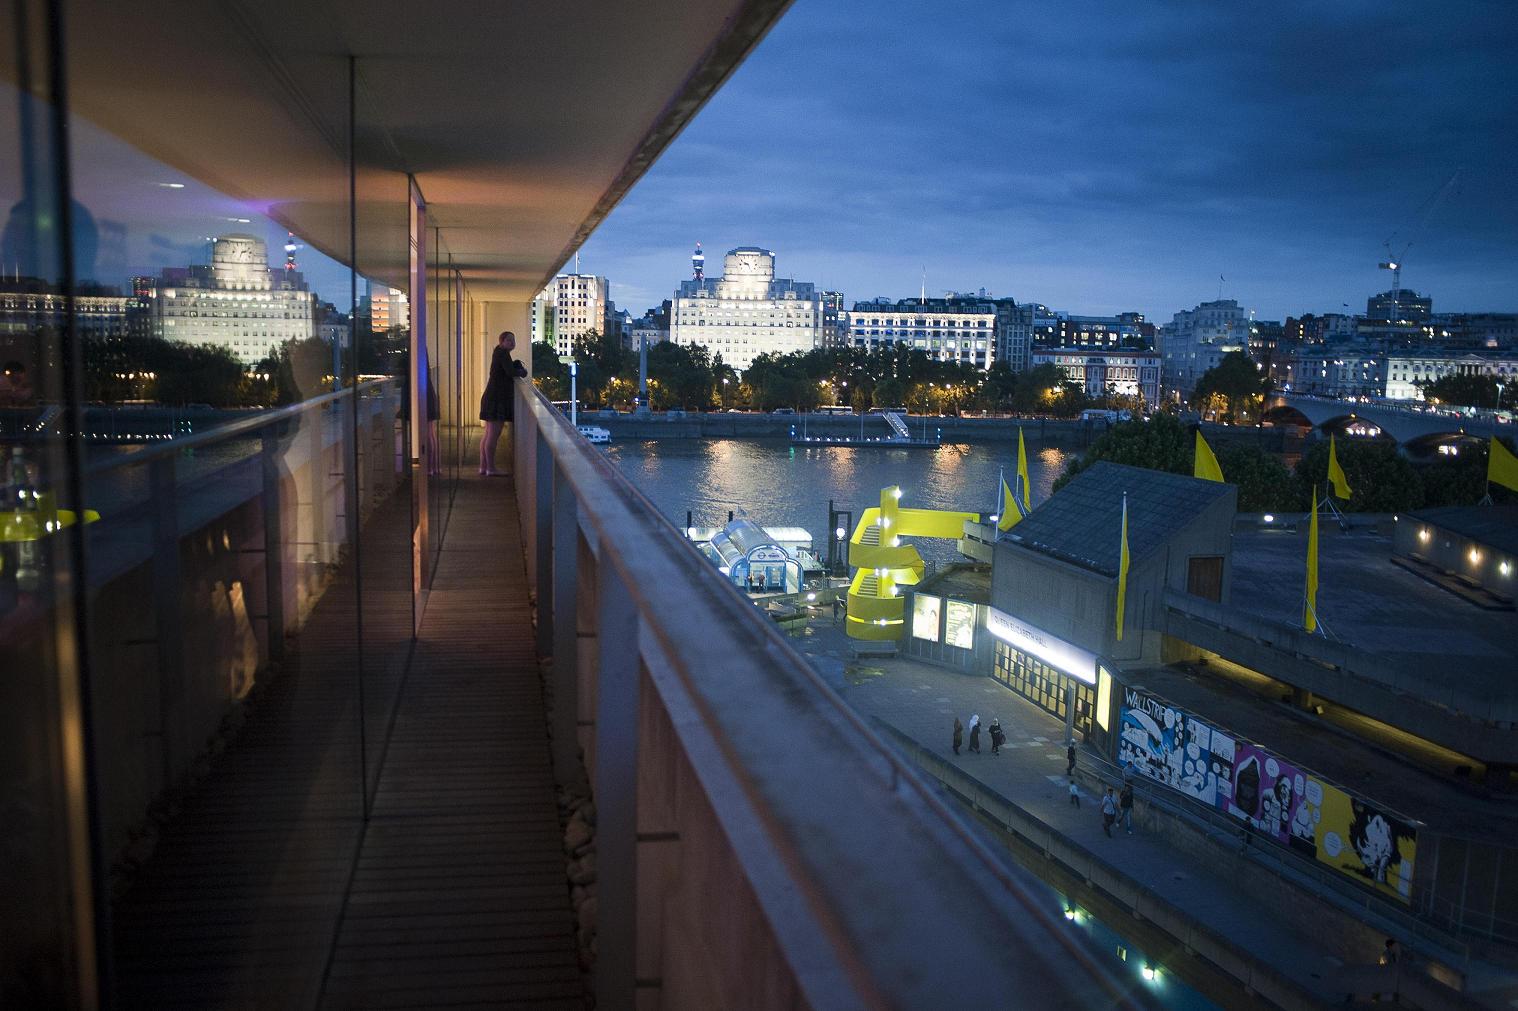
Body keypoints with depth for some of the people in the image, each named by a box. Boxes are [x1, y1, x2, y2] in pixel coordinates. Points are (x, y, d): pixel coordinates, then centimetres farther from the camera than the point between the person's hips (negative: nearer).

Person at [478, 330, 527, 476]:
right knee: (494, 435, -9)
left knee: (488, 434, 13)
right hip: (497, 398, -11)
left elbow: (508, 372, 18)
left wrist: (517, 371, 0)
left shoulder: (499, 352, 18)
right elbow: (511, 372, -20)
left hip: (492, 397, 11)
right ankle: (491, 468, -8)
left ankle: (483, 466, 18)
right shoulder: (502, 353, -11)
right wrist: (523, 372, -3)